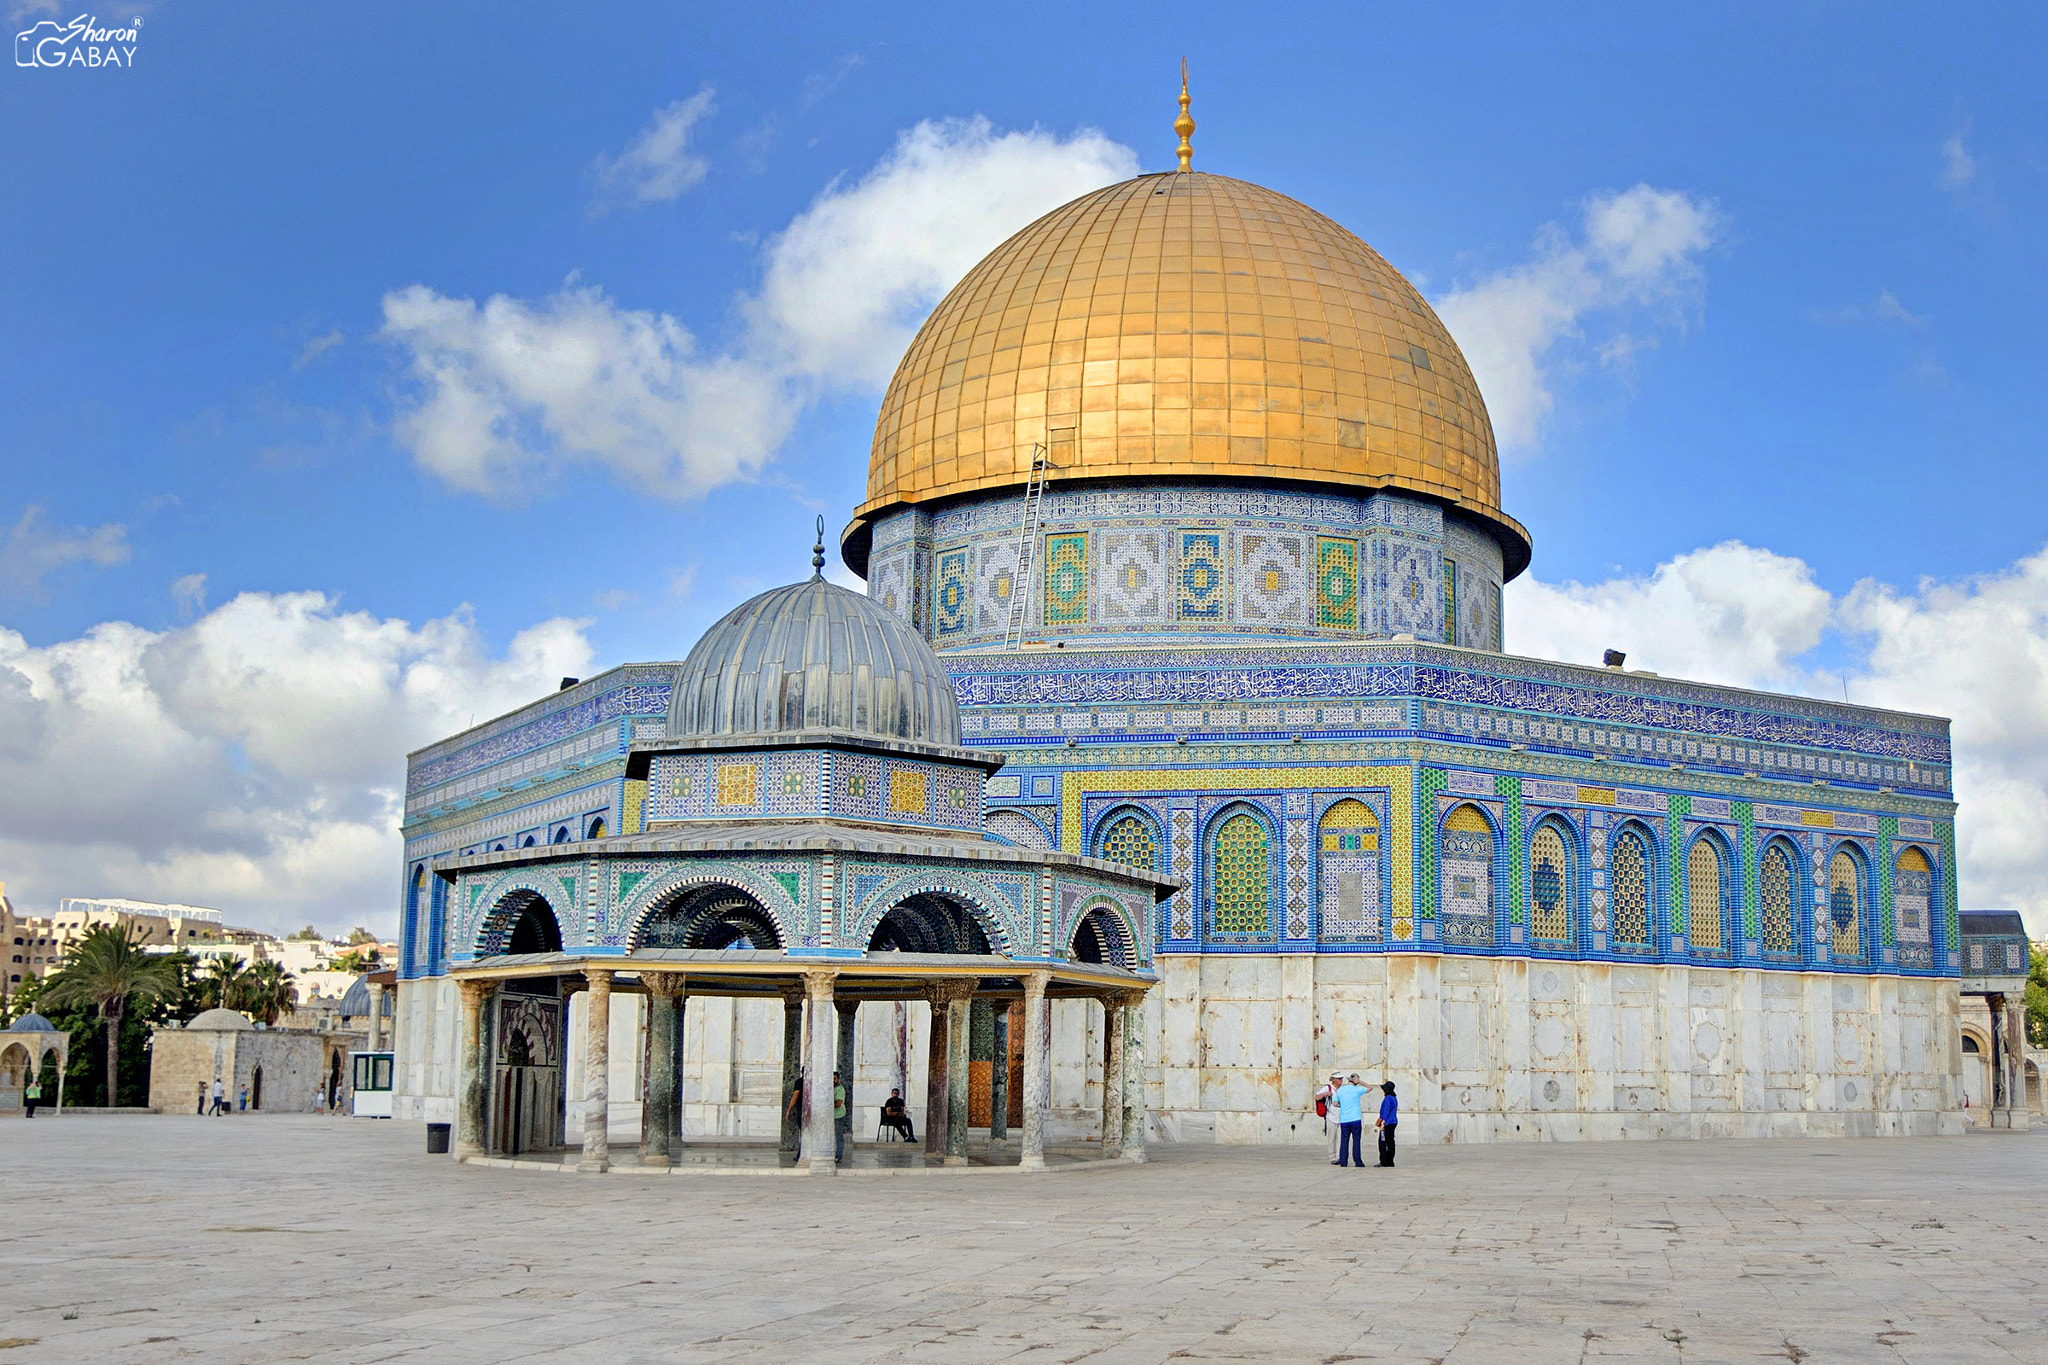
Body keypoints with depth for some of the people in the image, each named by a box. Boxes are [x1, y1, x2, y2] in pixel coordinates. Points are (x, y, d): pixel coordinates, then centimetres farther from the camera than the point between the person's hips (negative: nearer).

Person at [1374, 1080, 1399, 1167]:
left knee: (1382, 1142, -8)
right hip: (1393, 1122, 10)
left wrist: (1382, 1123, -17)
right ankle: (1390, 1162, 11)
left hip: (1387, 1124, -10)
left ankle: (1384, 1162, -10)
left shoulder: (1387, 1099, -14)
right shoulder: (1394, 1098, 15)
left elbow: (1386, 1112, -18)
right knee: (1390, 1142, 10)